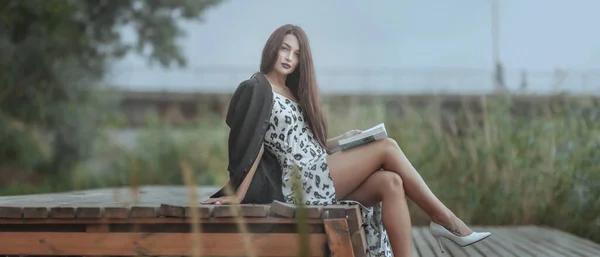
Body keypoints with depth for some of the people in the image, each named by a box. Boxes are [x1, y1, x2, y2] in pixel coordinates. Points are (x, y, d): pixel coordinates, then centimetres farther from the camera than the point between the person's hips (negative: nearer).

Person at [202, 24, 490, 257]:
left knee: (391, 182, -16)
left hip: (320, 180, 8)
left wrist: (339, 142, 7)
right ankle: (445, 218, -3)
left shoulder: (292, 93, 22)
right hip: (303, 183, -8)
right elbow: (252, 143, -11)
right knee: (387, 147, -11)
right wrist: (238, 195, -16)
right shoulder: (258, 88, -2)